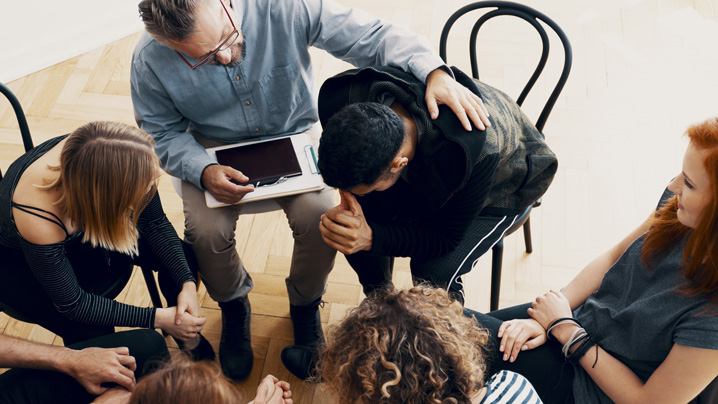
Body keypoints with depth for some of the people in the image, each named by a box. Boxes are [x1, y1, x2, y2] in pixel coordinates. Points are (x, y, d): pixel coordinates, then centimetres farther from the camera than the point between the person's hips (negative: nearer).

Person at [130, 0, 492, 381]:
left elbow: (372, 36, -22)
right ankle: (234, 306, 11)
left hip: (294, 134, 0)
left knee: (320, 216, -26)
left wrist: (434, 71, -39)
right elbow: (162, 133, -6)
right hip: (213, 149, 1)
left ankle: (305, 305, 8)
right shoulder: (151, 61, -21)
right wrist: (203, 171, -26)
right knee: (206, 230, -25)